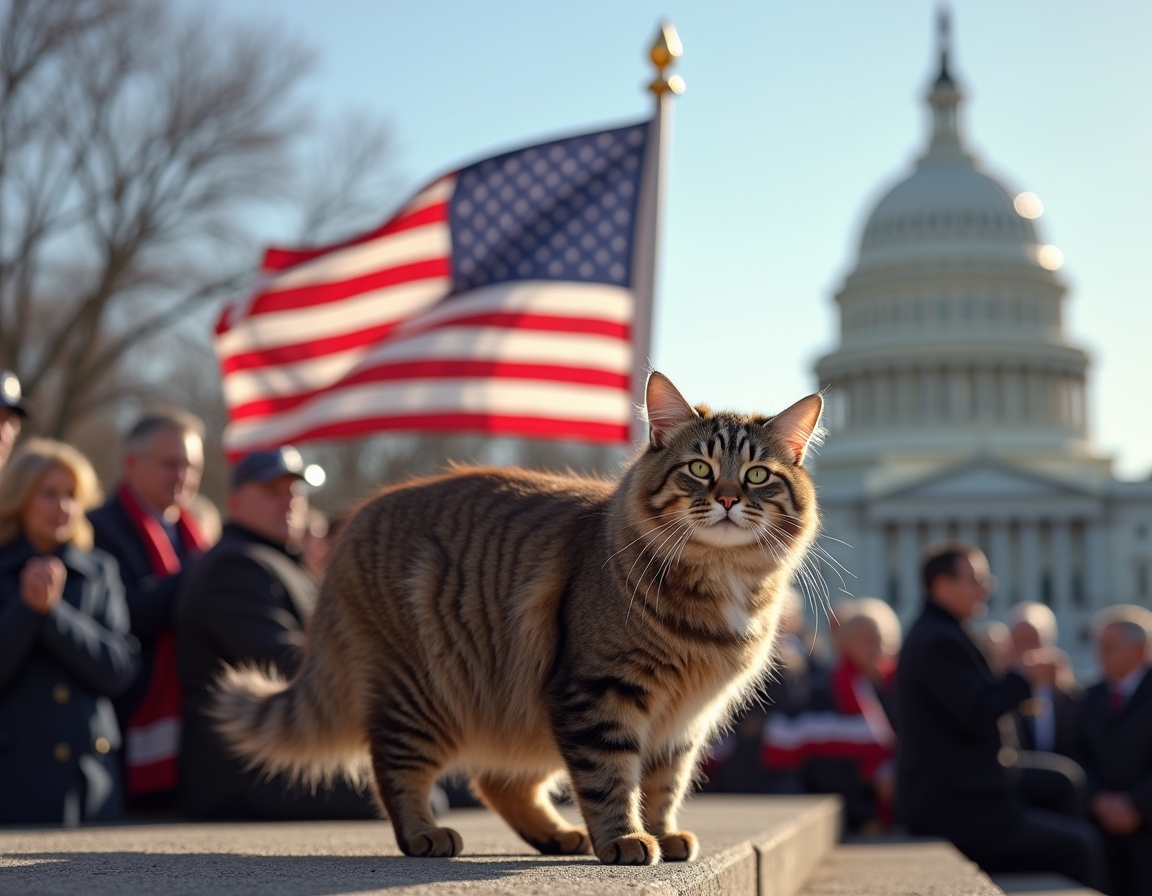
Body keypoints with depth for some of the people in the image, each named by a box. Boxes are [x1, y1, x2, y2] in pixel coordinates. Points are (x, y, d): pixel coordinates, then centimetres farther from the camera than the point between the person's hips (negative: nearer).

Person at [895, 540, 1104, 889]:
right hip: (956, 811, -11)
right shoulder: (940, 641, -17)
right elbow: (978, 715, -23)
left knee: (1078, 835, 14)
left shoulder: (931, 635, 16)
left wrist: (1025, 676, 10)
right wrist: (1022, 676, -8)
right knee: (1078, 847, -9)